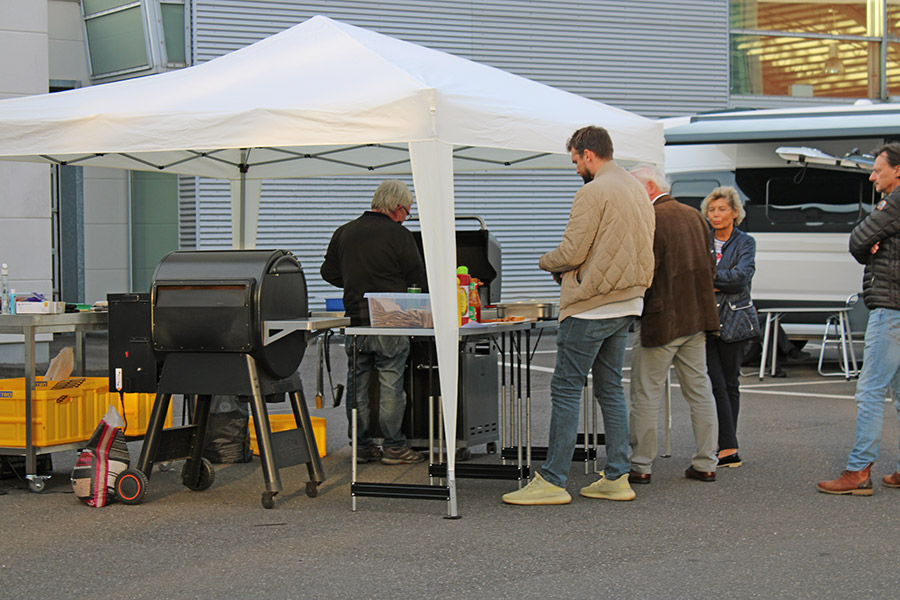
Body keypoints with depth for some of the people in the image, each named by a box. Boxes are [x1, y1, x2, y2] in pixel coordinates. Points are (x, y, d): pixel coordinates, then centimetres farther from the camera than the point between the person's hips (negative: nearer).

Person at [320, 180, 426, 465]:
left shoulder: (344, 232, 8)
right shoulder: (399, 235, -8)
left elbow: (329, 273, 14)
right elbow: (418, 278, -5)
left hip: (354, 321, 5)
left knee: (357, 383, 10)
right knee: (391, 384, 1)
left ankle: (361, 446, 14)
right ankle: (393, 447, 5)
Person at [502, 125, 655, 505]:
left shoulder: (593, 192, -13)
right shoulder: (637, 190, 15)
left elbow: (571, 254, -17)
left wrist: (546, 262, 6)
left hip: (590, 306, -9)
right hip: (626, 303, 9)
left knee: (566, 389, -5)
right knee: (610, 389, 13)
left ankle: (553, 480, -5)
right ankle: (616, 478, 13)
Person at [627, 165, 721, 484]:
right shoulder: (694, 215, 11)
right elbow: (709, 266, 16)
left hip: (662, 320, -8)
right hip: (697, 316, 8)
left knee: (646, 395, 0)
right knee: (699, 390, 11)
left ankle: (640, 466, 3)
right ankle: (705, 464, 14)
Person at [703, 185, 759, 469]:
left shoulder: (745, 243, 6)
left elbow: (742, 277, -10)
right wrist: (720, 283, -11)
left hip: (733, 319, -1)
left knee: (730, 383, 3)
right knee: (716, 382, -9)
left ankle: (726, 447, 7)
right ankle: (729, 449, -9)